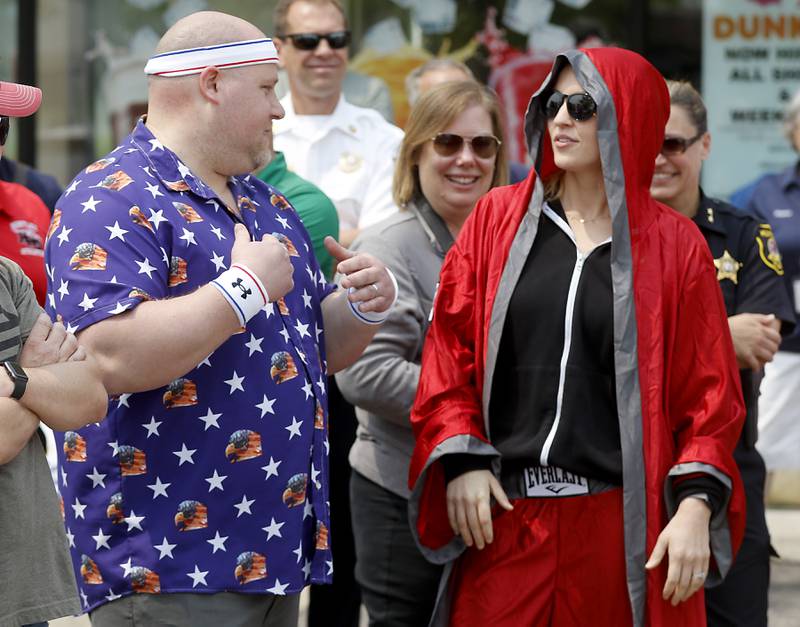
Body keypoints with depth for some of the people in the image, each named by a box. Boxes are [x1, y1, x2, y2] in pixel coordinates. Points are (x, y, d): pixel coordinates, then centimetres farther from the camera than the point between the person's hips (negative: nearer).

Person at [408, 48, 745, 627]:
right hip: (504, 517, 1)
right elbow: (450, 350, 6)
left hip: (625, 523, -1)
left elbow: (709, 391, 0)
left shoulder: (673, 245, 3)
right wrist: (460, 460, -5)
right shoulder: (498, 219, 7)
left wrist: (697, 506, -10)